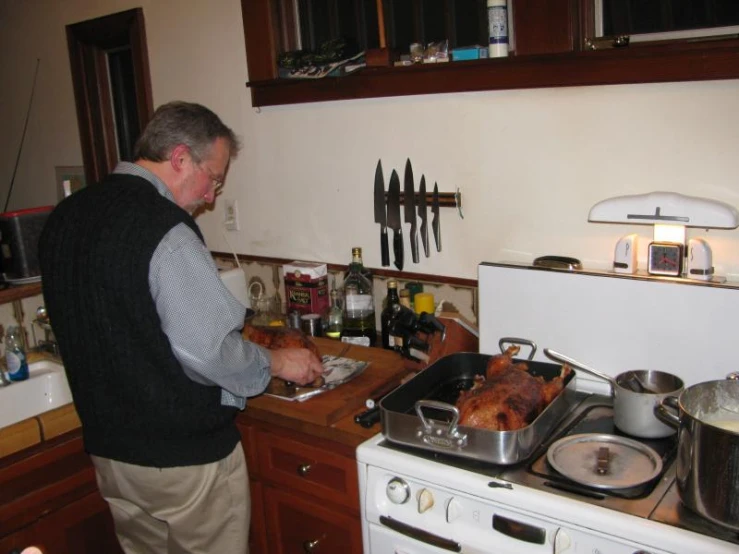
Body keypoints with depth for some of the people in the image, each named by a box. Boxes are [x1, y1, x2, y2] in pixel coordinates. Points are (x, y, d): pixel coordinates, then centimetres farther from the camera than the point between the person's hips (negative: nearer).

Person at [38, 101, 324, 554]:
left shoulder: (65, 216, 3)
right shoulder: (164, 229, -24)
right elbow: (209, 351, -25)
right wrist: (276, 362, -7)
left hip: (107, 447, 8)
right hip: (185, 454, -7)